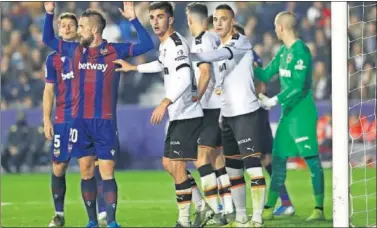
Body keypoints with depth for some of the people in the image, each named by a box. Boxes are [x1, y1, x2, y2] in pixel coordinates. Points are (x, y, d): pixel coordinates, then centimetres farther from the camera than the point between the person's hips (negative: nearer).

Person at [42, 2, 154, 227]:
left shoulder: (115, 51, -2)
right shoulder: (75, 50, 9)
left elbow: (147, 45, -5)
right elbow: (48, 39, 23)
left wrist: (133, 19, -12)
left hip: (105, 122, -4)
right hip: (80, 122, 4)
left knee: (107, 173, -7)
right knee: (86, 172, 6)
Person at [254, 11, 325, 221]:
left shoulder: (300, 51, -15)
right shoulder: (284, 52, 13)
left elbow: (298, 86, -20)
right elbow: (266, 74, 20)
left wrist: (274, 101, -18)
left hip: (302, 112, -9)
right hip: (288, 113, 10)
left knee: (312, 159, -7)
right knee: (278, 160, 10)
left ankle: (319, 209, -5)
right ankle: (269, 209, 15)